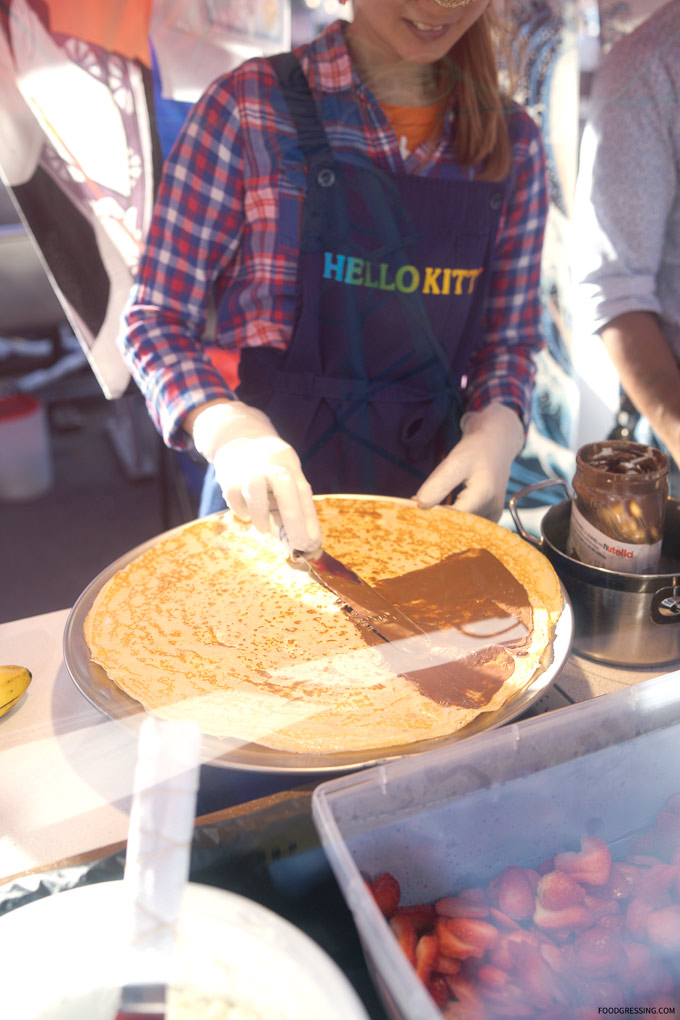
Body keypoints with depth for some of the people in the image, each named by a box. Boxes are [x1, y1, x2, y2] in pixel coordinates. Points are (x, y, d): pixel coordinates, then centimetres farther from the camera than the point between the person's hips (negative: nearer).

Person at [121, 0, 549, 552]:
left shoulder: (514, 142, 3)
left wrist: (497, 425, -13)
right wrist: (227, 427, -27)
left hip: (430, 489, 3)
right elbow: (157, 319, -8)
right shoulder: (249, 105, -8)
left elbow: (508, 339, 9)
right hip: (271, 504, -3)